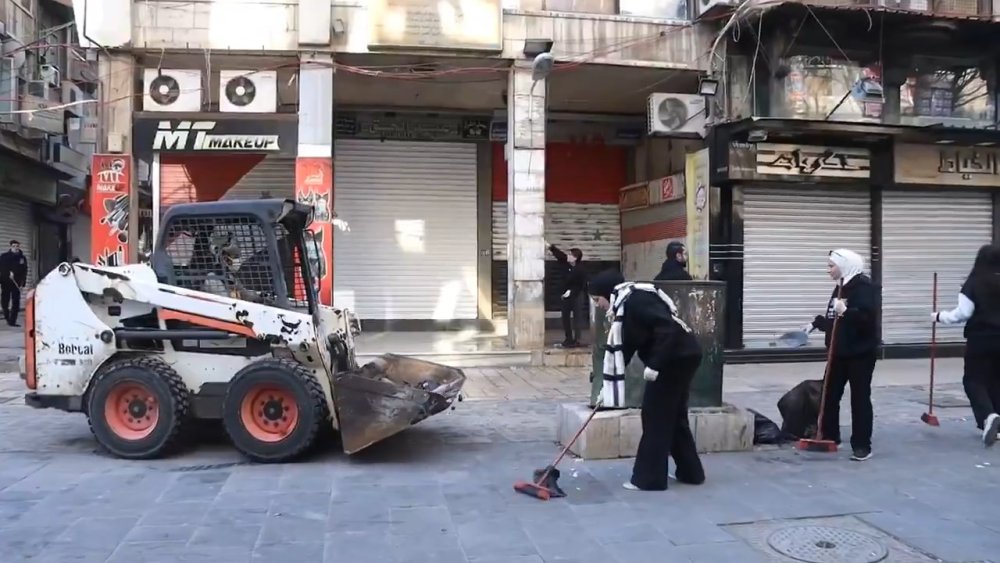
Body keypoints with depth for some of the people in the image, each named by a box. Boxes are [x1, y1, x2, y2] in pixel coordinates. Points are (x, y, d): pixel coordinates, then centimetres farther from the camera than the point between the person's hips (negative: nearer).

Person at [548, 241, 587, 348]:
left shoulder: (580, 270, -20)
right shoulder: (567, 263, -2)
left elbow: (582, 285, -17)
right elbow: (559, 254, 4)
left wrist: (571, 291, -22)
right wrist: (551, 247, -4)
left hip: (576, 296, -7)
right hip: (565, 295, 7)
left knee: (576, 318, -2)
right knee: (565, 317, 10)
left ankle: (576, 340, 1)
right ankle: (569, 339, 19)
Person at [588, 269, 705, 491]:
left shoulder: (635, 300, -17)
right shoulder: (625, 306, 14)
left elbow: (668, 328, -26)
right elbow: (623, 348, 15)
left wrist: (654, 365, -24)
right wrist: (608, 387, 13)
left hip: (677, 357, -10)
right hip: (680, 357, 10)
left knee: (656, 417, -3)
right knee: (674, 416, 18)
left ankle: (649, 478, 4)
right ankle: (691, 472, 29)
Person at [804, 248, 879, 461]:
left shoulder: (863, 286, -14)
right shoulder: (841, 287, 13)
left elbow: (867, 316, -25)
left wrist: (846, 311, -36)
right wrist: (816, 323, 16)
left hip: (860, 353, -9)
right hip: (839, 352, 9)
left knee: (860, 398, -2)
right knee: (830, 394, 12)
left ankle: (862, 446, 5)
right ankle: (829, 436, 25)